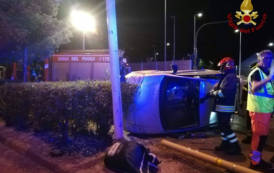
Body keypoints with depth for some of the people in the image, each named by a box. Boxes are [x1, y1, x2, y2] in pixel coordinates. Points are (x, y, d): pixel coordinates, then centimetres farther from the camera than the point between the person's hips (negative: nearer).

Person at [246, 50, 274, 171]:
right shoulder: (256, 72, -12)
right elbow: (254, 88, -31)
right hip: (258, 109, -9)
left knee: (262, 134, 16)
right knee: (259, 134, -6)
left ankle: (255, 156, 29)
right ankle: (255, 162, 4)